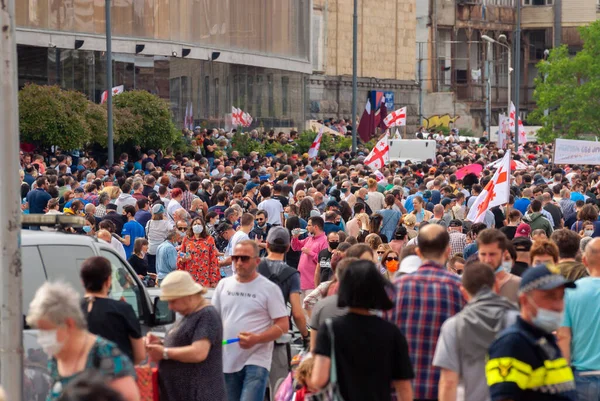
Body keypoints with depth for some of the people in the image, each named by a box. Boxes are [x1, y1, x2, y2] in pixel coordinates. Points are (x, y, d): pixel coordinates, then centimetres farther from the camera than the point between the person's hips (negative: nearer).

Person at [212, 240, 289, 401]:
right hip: (227, 361, 6)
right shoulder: (224, 285, 10)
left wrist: (257, 339, -21)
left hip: (256, 361, -5)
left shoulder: (269, 288, -4)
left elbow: (283, 325, -7)